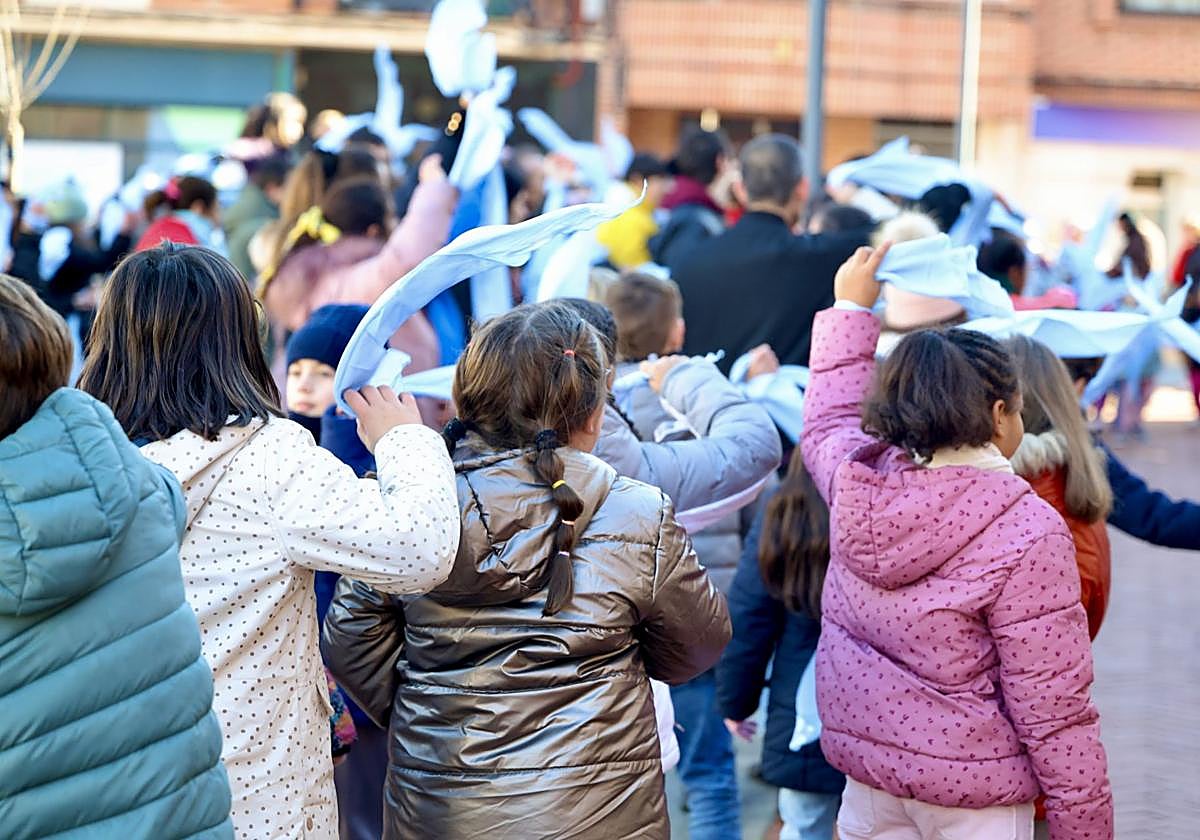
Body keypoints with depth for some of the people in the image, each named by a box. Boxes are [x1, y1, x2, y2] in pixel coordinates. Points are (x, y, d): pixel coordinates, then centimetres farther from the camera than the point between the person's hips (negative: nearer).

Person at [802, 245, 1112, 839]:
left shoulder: (854, 480, -6)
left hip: (864, 772, 6)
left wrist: (850, 307, 29)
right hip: (972, 791, -5)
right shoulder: (1026, 534, -22)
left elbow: (827, 421, 21)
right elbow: (1053, 709, -19)